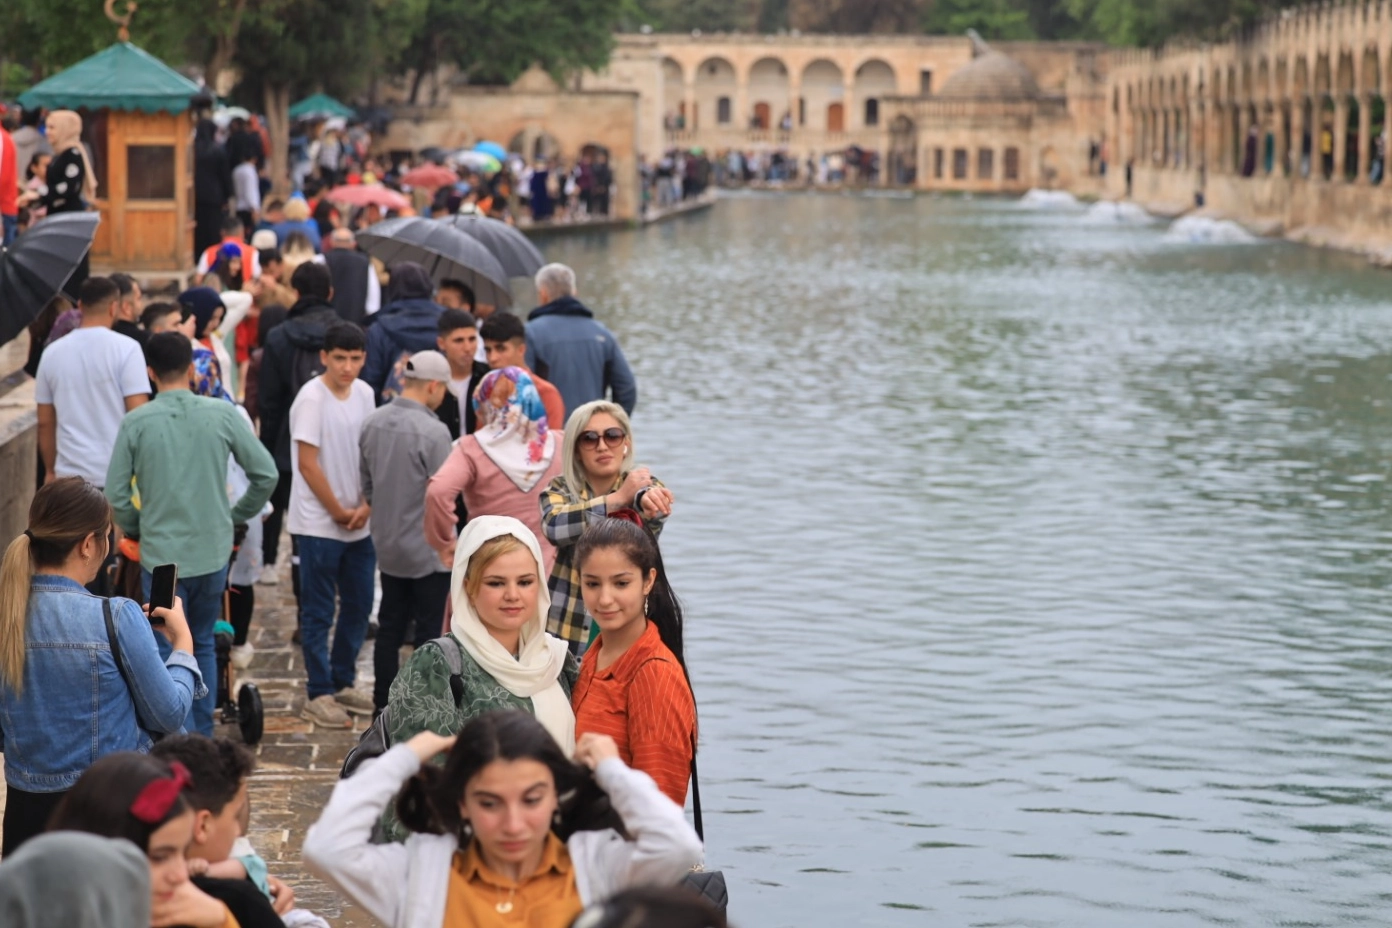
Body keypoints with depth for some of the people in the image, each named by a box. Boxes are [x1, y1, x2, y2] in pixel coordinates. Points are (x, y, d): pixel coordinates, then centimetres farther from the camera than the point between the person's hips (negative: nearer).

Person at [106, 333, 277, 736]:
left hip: (161, 554, -2)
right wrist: (236, 517, 14)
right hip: (213, 551, 2)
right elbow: (266, 473, -1)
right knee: (204, 645, 19)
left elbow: (116, 494, -6)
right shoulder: (223, 414, -4)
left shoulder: (137, 423, -8)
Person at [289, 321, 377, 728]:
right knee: (319, 613, 1)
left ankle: (343, 683, 26)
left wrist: (366, 507, -2)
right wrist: (338, 512, -9)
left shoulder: (364, 394, 5)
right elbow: (308, 465, -15)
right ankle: (319, 694, 7)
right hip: (319, 524, -7)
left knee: (359, 605, 13)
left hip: (359, 523, 7)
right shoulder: (312, 398, -15)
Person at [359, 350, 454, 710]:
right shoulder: (433, 431, -20)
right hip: (428, 550, -7)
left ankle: (383, 705, 20)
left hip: (387, 546, 7)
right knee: (429, 632, 2)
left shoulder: (373, 422, 1)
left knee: (389, 629, 14)